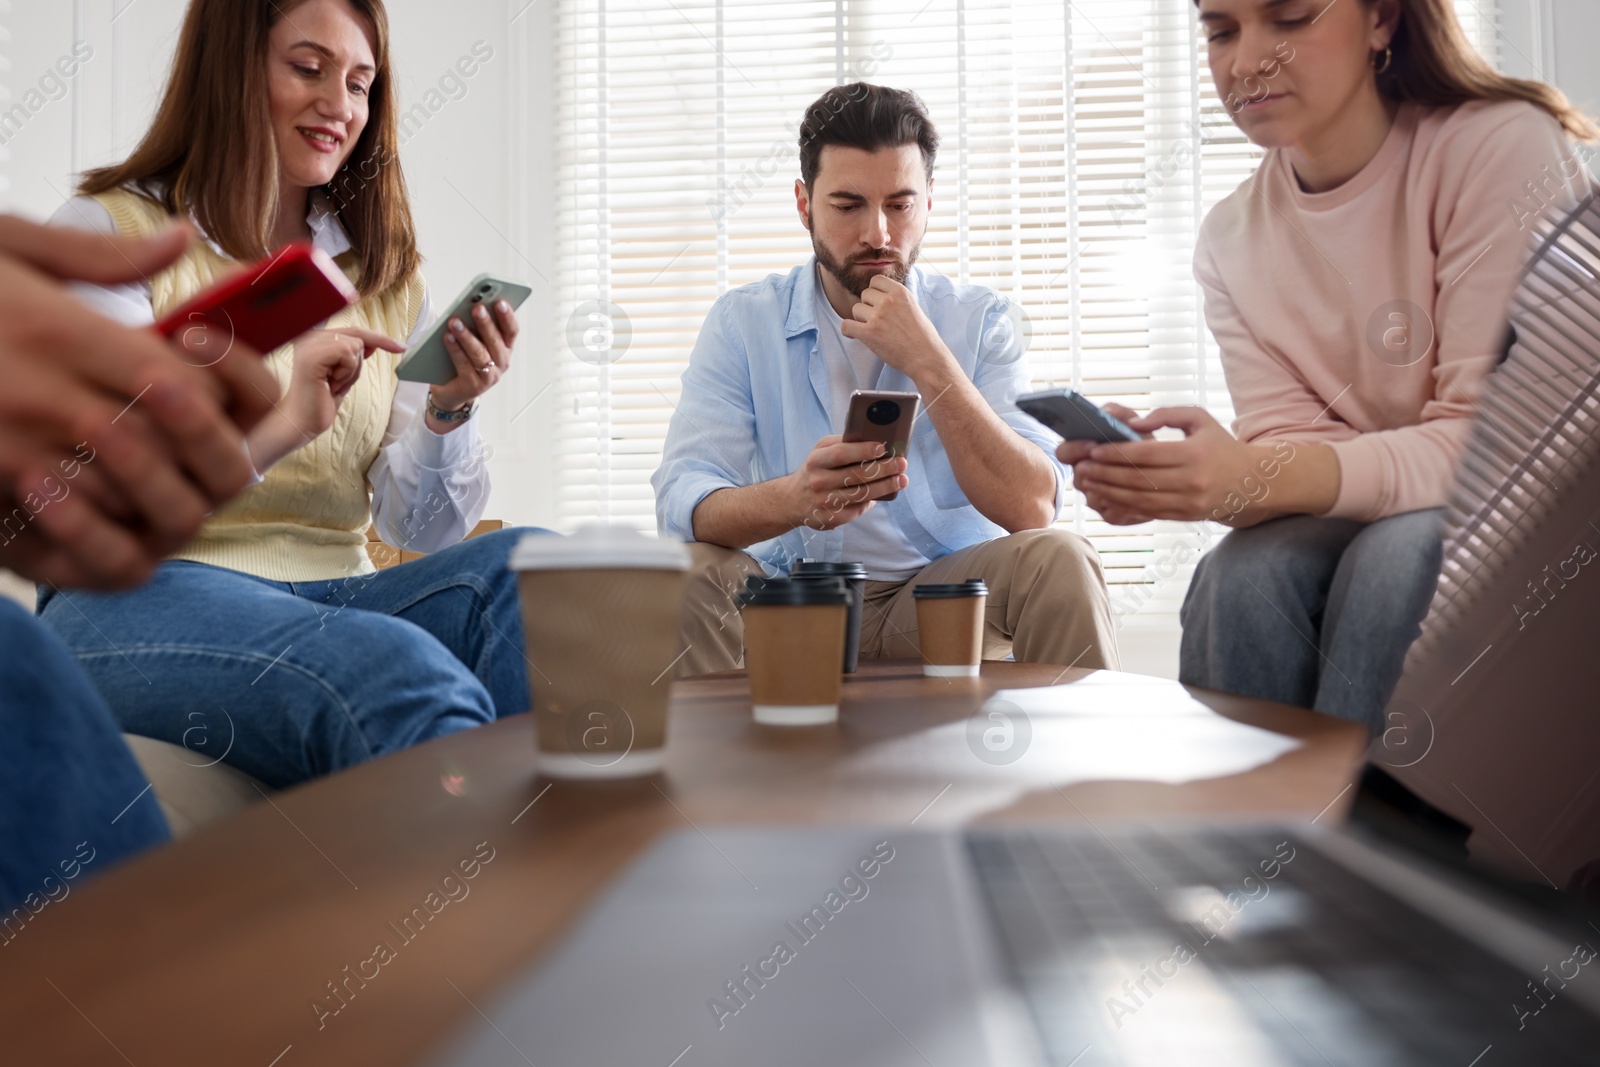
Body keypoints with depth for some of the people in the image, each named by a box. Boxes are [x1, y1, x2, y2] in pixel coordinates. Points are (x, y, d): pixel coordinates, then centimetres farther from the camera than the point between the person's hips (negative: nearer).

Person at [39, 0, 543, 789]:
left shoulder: (385, 271, 15)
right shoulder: (108, 234, 3)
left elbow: (420, 529, 9)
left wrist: (449, 411, -12)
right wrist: (277, 425, -24)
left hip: (331, 596, 5)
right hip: (137, 602, -4)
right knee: (401, 675, -37)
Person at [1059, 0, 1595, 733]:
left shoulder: (1502, 147, -13)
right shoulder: (1231, 240, 2)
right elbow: (1288, 442, -6)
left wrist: (1265, 477, -34)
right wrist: (1182, 483, -29)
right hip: (1361, 529, 3)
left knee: (1397, 557, -32)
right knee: (1242, 575, -26)